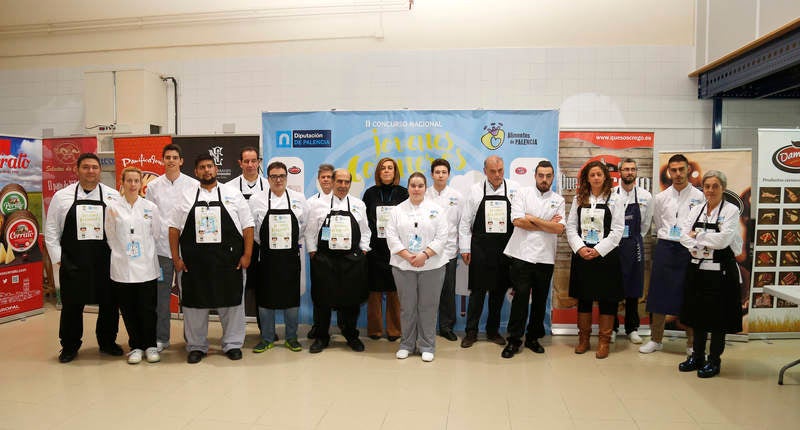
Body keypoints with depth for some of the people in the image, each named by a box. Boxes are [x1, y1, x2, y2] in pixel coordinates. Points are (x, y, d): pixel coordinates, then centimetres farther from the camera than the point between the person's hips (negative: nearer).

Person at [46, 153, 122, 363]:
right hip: (73, 264, 0)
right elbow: (51, 230, 7)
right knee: (71, 305, 8)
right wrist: (58, 258, 1)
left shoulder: (113, 196, 3)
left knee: (109, 304, 8)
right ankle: (69, 346, 26)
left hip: (105, 263, 0)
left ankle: (107, 342, 27)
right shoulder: (62, 196, 3)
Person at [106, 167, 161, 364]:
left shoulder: (151, 207, 4)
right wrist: (121, 253, 3)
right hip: (122, 268, 0)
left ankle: (150, 345, 17)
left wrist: (148, 254, 10)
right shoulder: (112, 207, 2)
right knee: (129, 310, 6)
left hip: (146, 268, 0)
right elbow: (110, 237, 7)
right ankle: (136, 346, 20)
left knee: (147, 309, 2)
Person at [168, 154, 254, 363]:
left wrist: (247, 255, -3)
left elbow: (248, 226, 4)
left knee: (231, 302, 5)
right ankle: (196, 346, 23)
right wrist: (176, 258, 2)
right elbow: (174, 228, 8)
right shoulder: (186, 197, 8)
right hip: (194, 262, 1)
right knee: (194, 303, 8)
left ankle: (233, 344, 20)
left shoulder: (233, 195, 5)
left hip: (228, 261, -1)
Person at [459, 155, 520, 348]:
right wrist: (465, 248, 1)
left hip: (504, 250, 1)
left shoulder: (514, 188, 3)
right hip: (480, 249, -1)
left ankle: (493, 330, 24)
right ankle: (471, 332, 14)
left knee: (499, 291, 10)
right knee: (477, 290, 2)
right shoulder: (476, 190, 2)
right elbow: (465, 222, 5)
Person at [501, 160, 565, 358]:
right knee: (521, 297, -3)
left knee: (540, 299, 10)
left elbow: (559, 228, -4)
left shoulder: (558, 200, 9)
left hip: (545, 258, 3)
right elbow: (518, 221, -10)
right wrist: (547, 225, -5)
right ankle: (514, 340, 7)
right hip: (522, 255, -3)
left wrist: (533, 219, -8)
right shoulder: (523, 194, 4)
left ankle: (533, 338, 24)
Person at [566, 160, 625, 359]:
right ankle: (583, 339, 21)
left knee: (607, 299, 2)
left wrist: (598, 250, -13)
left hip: (606, 255, -2)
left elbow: (617, 230, -6)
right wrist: (580, 248, -9)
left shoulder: (615, 200, 0)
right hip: (581, 255, 3)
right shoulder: (579, 199, 9)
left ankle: (604, 341, 14)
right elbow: (571, 227, 5)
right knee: (583, 297, 9)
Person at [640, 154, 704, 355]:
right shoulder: (660, 198, 7)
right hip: (664, 248, 2)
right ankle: (656, 339, 17)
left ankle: (692, 342, 19)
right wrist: (667, 239, 11)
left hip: (689, 249, -2)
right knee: (659, 293, 6)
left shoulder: (699, 196, 0)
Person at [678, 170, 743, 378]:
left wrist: (697, 236, -9)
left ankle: (713, 361, 18)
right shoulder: (696, 210, 8)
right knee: (698, 314, 13)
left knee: (718, 318, 5)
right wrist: (697, 249, -18)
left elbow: (723, 239, -18)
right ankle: (697, 356, 27)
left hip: (720, 271, -5)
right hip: (697, 269, 5)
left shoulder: (731, 210, -7)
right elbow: (684, 235, -1)